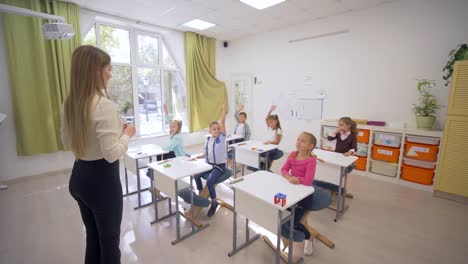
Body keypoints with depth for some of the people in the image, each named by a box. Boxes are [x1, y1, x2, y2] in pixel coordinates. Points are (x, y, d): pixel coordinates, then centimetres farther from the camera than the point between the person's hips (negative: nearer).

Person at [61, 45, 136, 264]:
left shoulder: (70, 103, 3)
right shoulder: (104, 105, -23)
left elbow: (67, 141, 15)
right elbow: (112, 154, -24)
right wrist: (127, 133, -10)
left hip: (79, 176, 8)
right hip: (102, 179, -8)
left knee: (93, 237, 25)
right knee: (109, 240, 14)